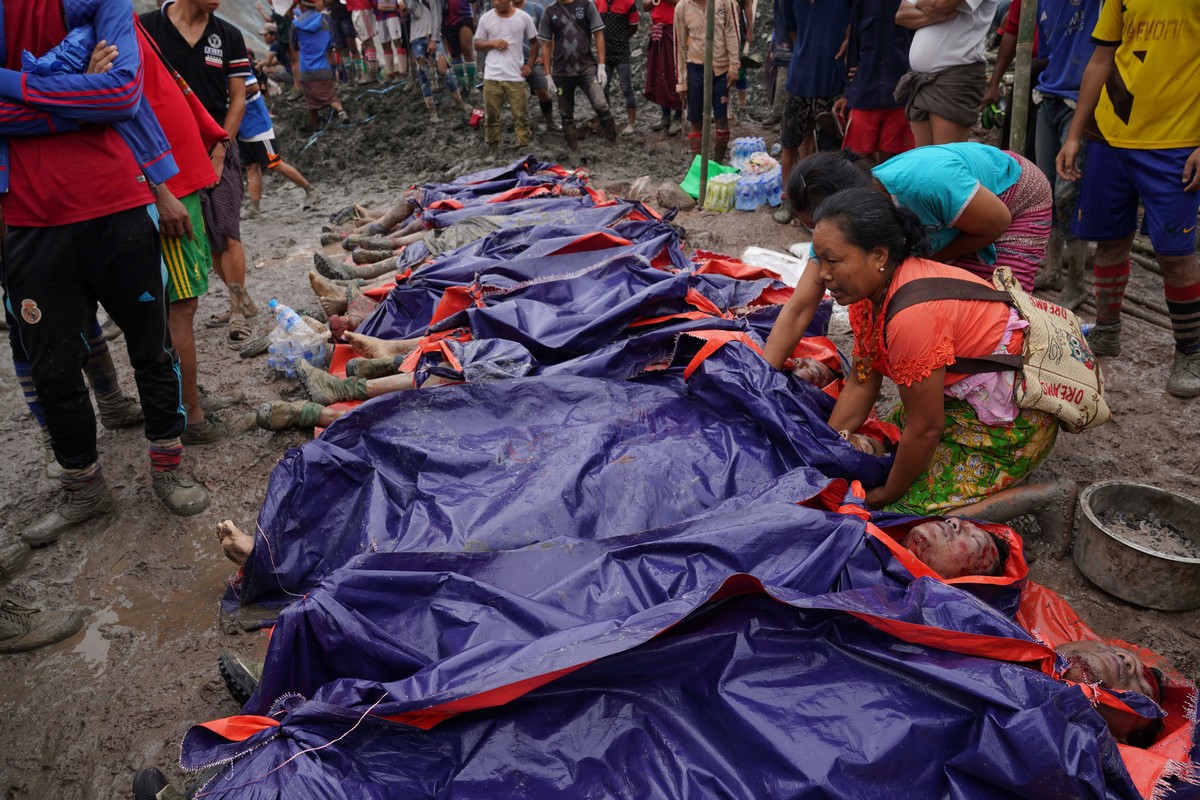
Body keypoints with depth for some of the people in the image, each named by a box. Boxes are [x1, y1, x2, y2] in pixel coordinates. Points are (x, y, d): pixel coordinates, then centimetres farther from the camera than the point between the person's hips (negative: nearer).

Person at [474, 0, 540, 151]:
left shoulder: (524, 17, -1)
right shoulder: (485, 18, 1)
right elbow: (477, 44, 8)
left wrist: (529, 65, 1)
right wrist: (492, 43, -11)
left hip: (516, 76, -1)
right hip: (492, 76, 1)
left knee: (521, 115, 4)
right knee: (491, 114, 9)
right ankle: (491, 146, 22)